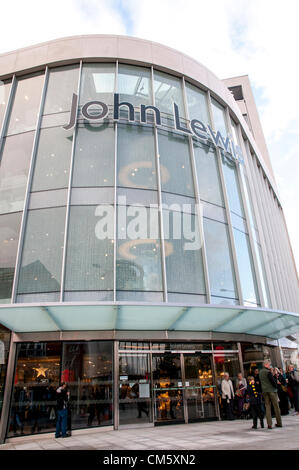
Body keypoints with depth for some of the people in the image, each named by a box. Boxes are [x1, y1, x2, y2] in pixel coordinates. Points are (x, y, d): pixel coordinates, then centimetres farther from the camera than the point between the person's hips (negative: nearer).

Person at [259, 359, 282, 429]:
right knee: (276, 406, 7)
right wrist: (276, 386, 2)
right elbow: (273, 381, -14)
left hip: (264, 391, 6)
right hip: (272, 390, -6)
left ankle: (269, 424, 0)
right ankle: (279, 423, 15)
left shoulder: (260, 372, 9)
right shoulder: (268, 372, -14)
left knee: (267, 407, 5)